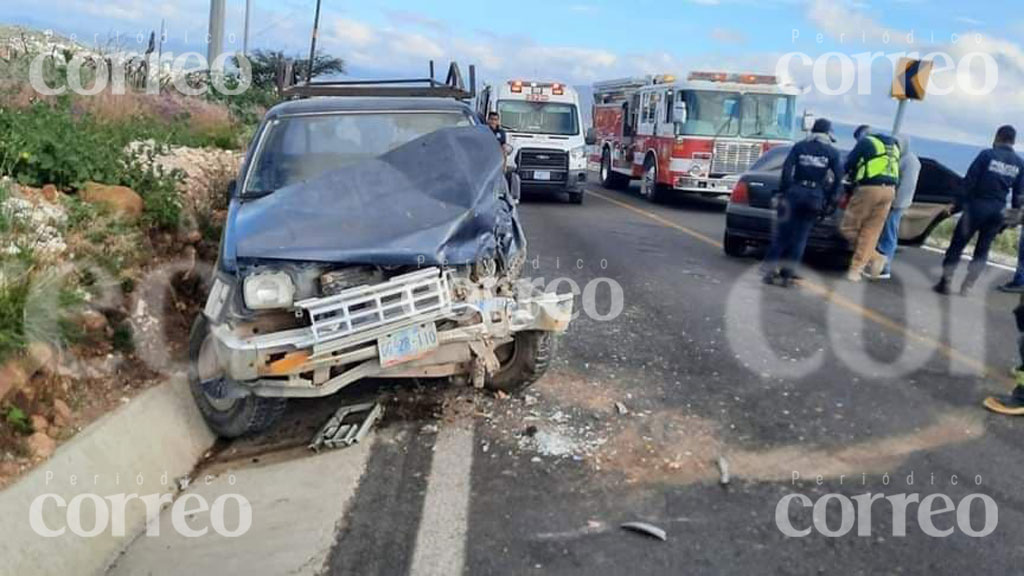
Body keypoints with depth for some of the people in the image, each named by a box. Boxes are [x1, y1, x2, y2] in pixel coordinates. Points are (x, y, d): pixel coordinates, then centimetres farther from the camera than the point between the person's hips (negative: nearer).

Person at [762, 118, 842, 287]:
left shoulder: (799, 147, 7)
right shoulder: (832, 152, 7)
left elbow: (787, 168, -4)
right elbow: (838, 176, -1)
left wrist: (785, 189, 1)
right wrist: (829, 198, 5)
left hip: (795, 192, 0)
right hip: (815, 196, 0)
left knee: (782, 233, 5)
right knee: (800, 236, 6)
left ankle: (770, 269, -2)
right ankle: (788, 273, 4)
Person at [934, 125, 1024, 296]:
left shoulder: (987, 155, -7)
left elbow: (969, 181, -11)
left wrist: (963, 202, -2)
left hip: (977, 206, -4)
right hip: (998, 211, 4)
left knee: (957, 244, 4)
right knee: (982, 250, 13)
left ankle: (945, 282, 1)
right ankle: (967, 286, 11)